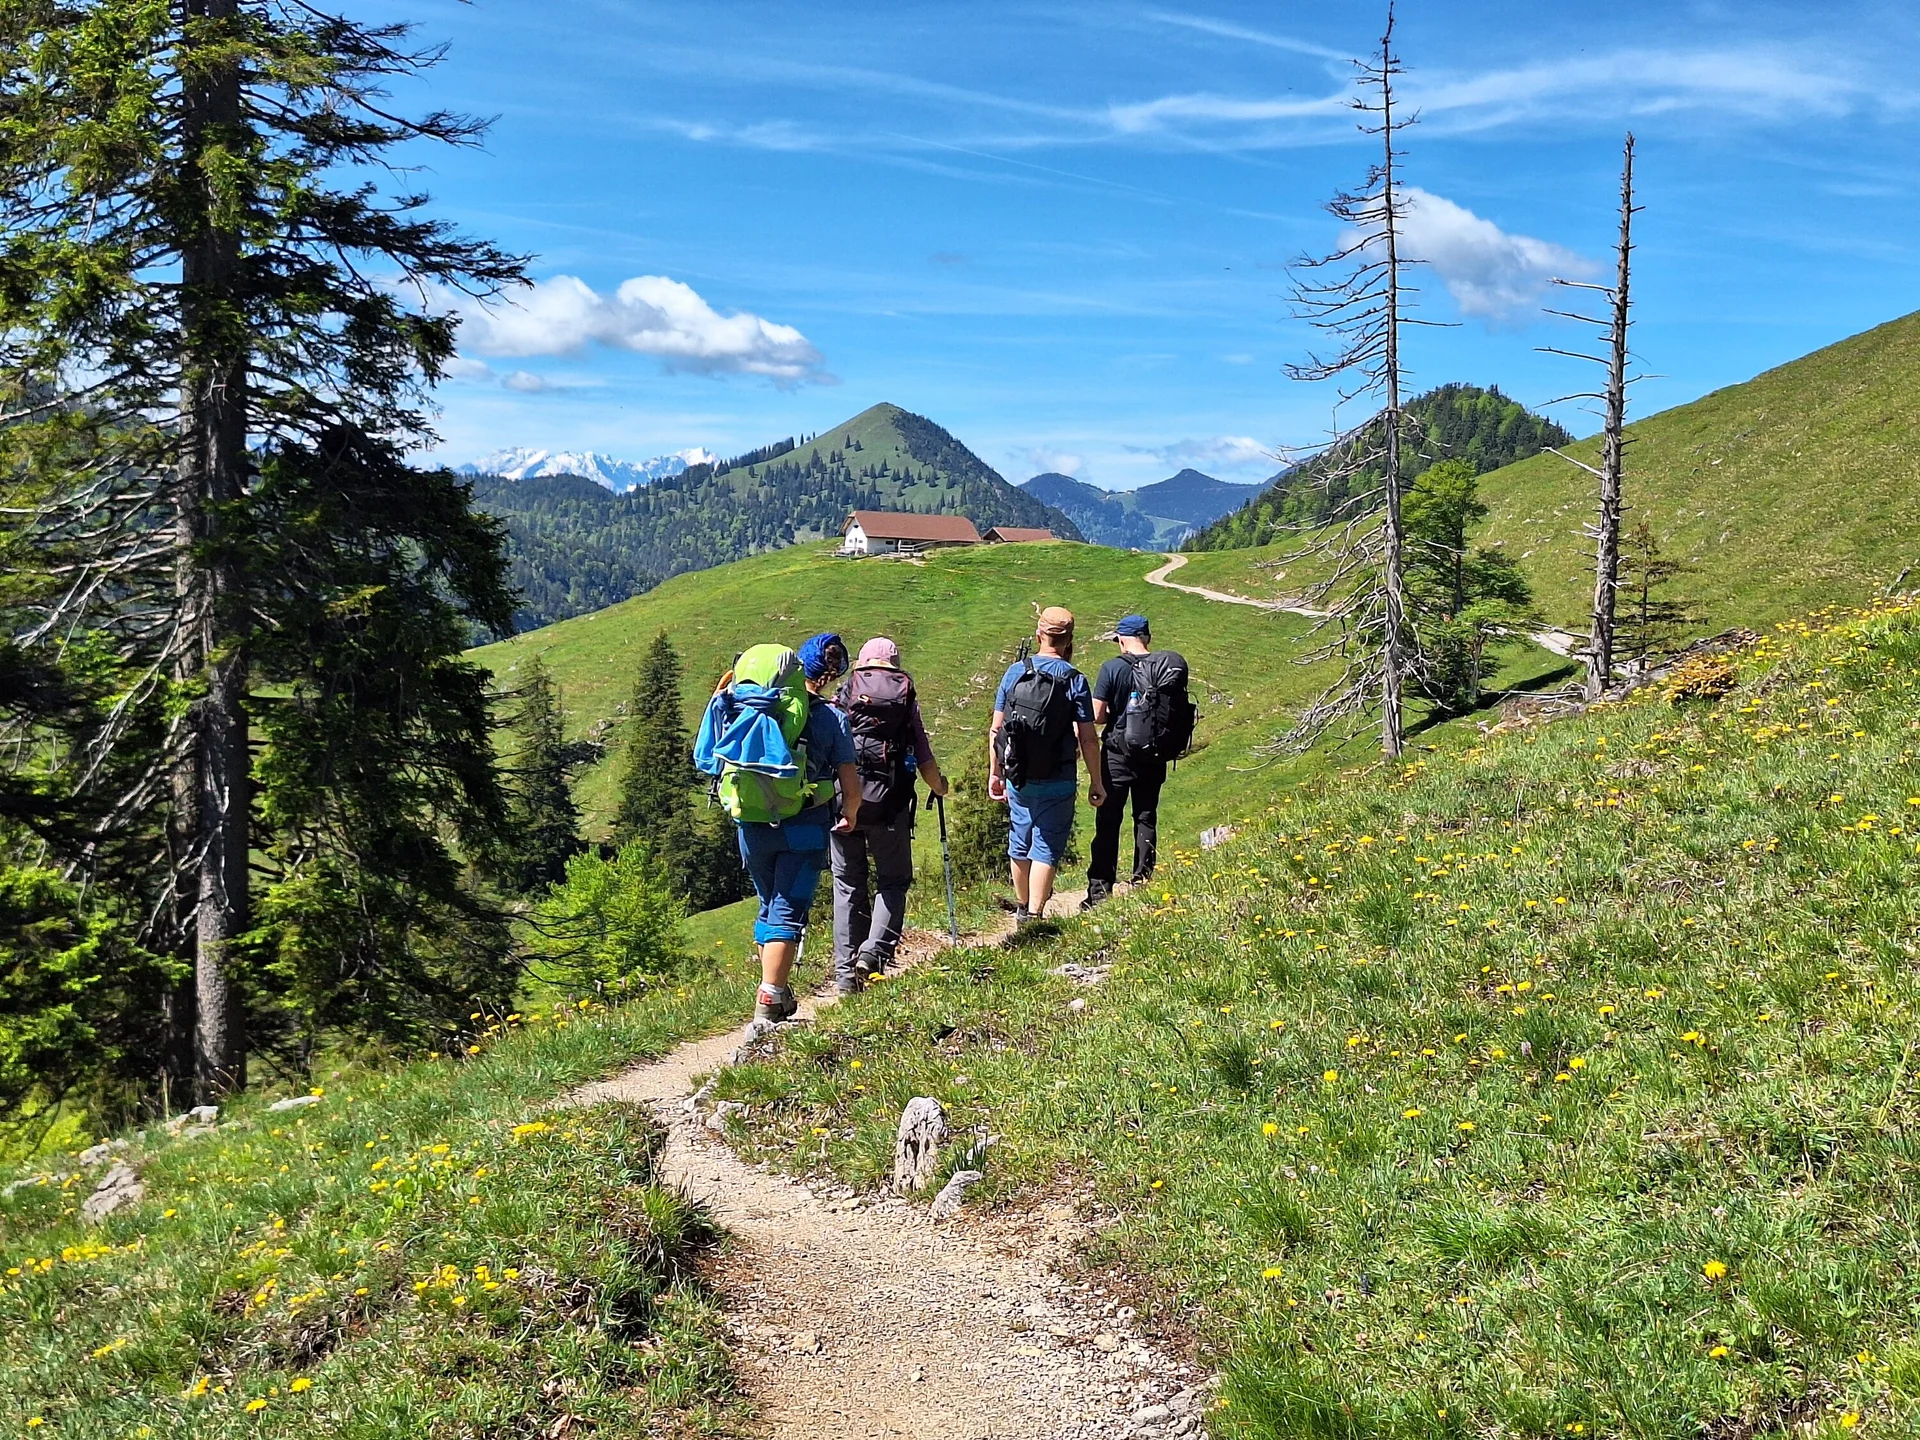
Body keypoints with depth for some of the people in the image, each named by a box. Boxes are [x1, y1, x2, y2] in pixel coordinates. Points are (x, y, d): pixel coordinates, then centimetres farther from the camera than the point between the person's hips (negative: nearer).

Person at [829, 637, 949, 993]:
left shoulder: (847, 692, 9)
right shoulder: (907, 697, 9)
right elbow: (926, 764, 8)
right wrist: (940, 787, 28)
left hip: (843, 797, 1)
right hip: (889, 801, -1)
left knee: (847, 883, 11)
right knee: (893, 881, 14)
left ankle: (845, 970, 9)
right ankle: (875, 949, -7)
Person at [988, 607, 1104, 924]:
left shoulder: (1015, 672, -2)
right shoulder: (1075, 681, -10)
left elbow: (996, 729, 1)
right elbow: (1087, 740, -10)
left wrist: (994, 772, 11)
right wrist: (1096, 782, 0)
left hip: (1017, 778, 4)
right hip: (1057, 782, -4)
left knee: (1019, 843, 18)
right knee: (1046, 848, 3)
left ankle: (1022, 908, 35)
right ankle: (1034, 915, -2)